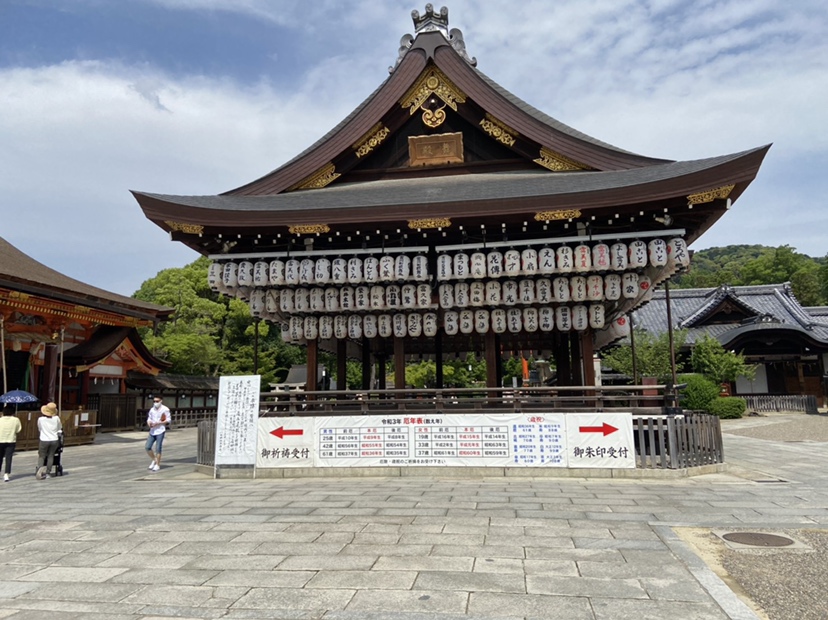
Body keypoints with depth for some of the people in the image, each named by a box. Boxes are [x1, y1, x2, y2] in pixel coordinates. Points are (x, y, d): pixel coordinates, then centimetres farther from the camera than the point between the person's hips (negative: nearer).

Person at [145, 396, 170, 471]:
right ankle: (153, 460, 24)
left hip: (160, 431, -5)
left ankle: (157, 465, 9)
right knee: (148, 447, 1)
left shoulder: (165, 409, -6)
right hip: (152, 431, 5)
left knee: (158, 449, -3)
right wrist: (149, 423, -7)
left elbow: (168, 420, -6)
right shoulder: (152, 409, 9)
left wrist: (158, 423, -17)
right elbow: (149, 419, 17)